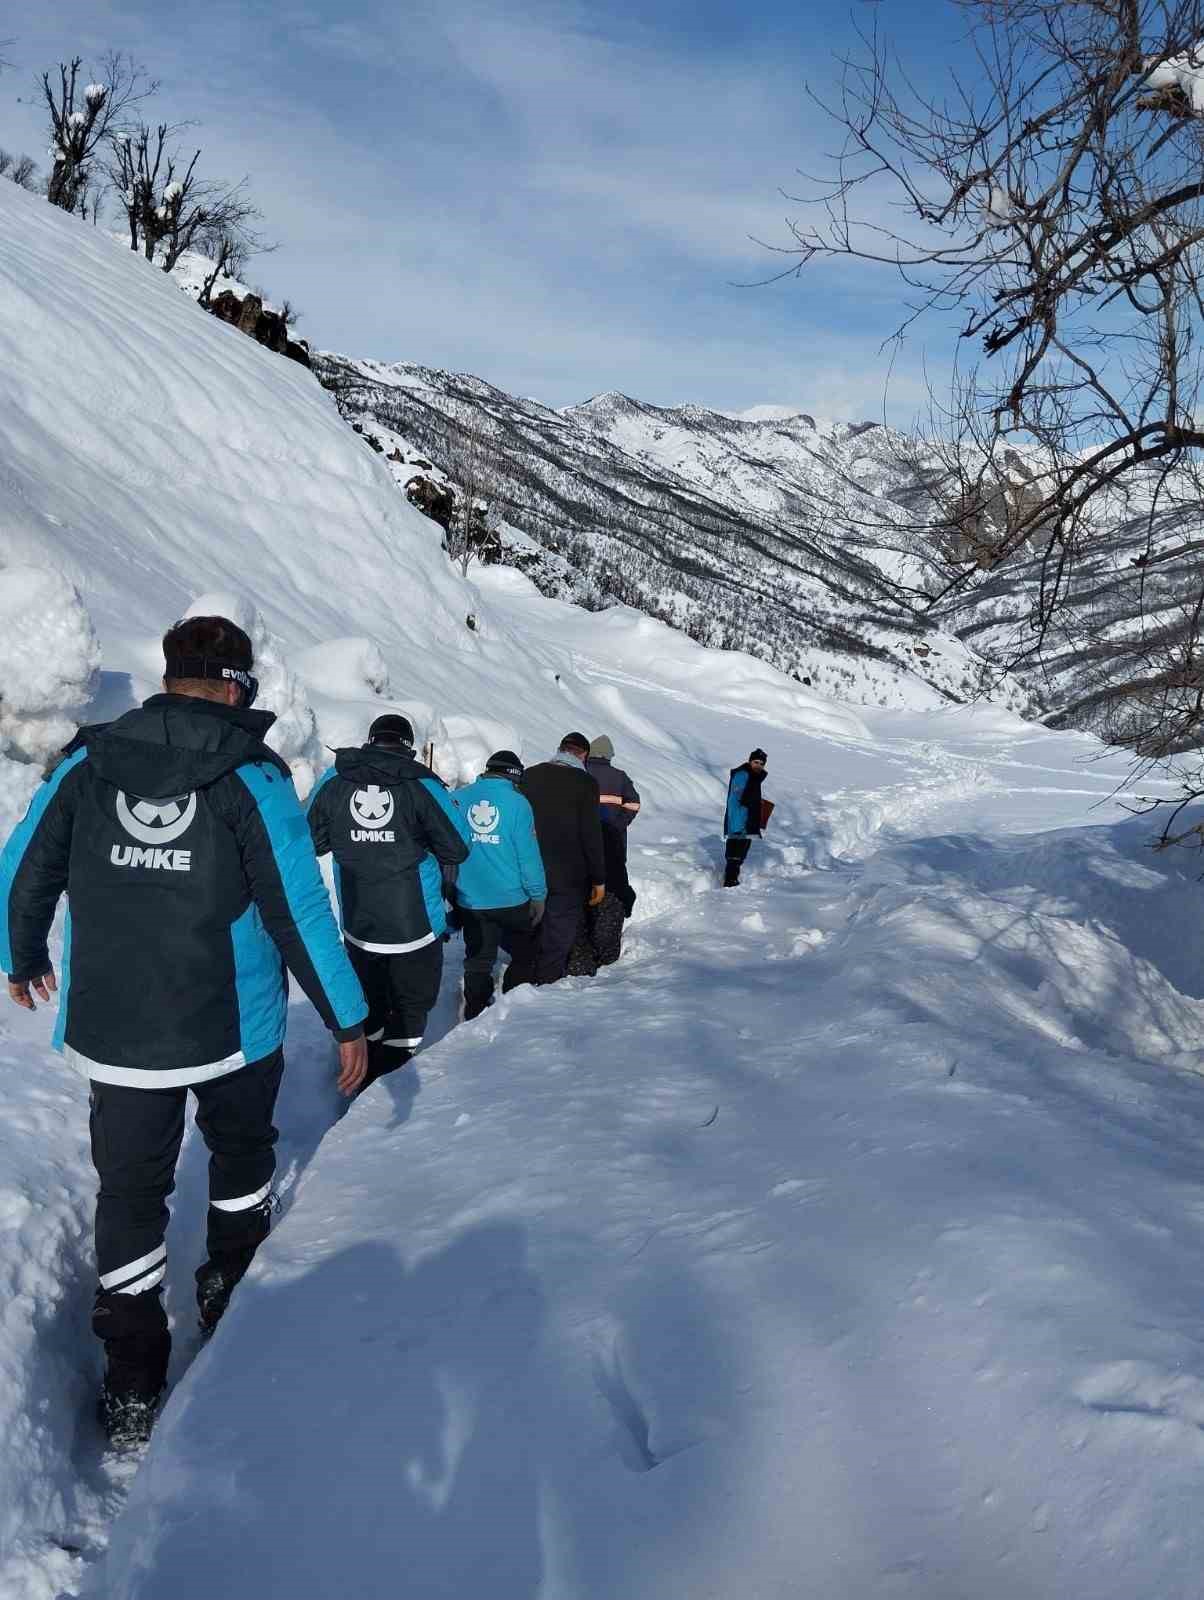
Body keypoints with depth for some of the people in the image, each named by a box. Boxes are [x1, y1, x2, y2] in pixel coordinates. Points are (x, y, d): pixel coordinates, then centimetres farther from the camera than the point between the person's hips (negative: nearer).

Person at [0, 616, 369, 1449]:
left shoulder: (87, 762, -4)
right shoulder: (251, 777, -13)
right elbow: (302, 909, -15)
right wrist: (348, 1019, -7)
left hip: (114, 1033, 2)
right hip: (236, 1029, -2)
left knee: (131, 1189, 14)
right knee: (243, 1153, 25)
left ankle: (133, 1386, 20)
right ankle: (235, 1291, 42)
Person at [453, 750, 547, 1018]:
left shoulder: (458, 798, 1)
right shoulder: (517, 802, -9)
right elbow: (528, 852, -10)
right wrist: (538, 895, -1)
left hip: (469, 901, 3)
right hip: (512, 899, -3)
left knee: (477, 961, 13)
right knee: (524, 956, 16)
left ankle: (476, 1016, 16)